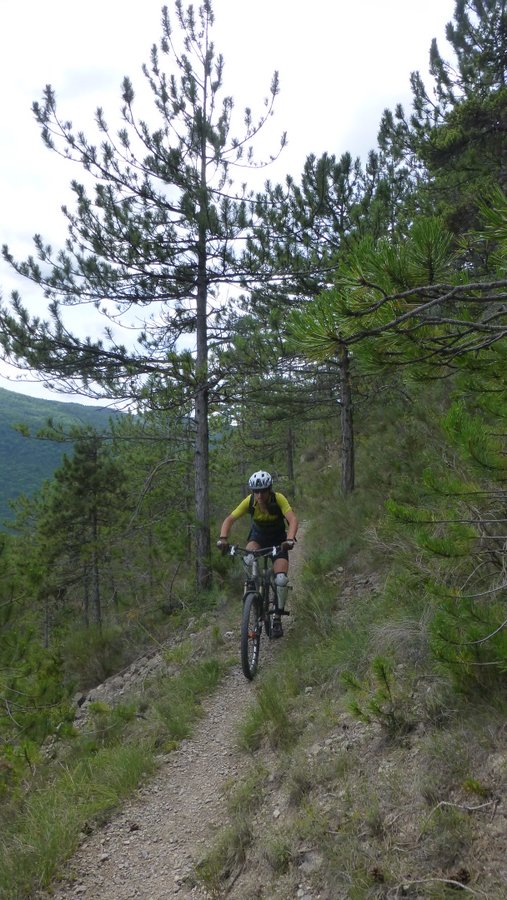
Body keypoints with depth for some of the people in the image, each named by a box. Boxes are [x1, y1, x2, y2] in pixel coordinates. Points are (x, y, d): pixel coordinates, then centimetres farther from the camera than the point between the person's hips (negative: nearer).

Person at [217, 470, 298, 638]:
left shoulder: (278, 499, -28)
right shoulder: (249, 501, -23)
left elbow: (293, 519, -38)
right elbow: (229, 519, -21)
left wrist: (290, 539, -57)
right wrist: (223, 538, -39)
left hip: (278, 538, -1)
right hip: (258, 535, 2)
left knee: (281, 580, -18)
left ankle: (277, 618, 1)